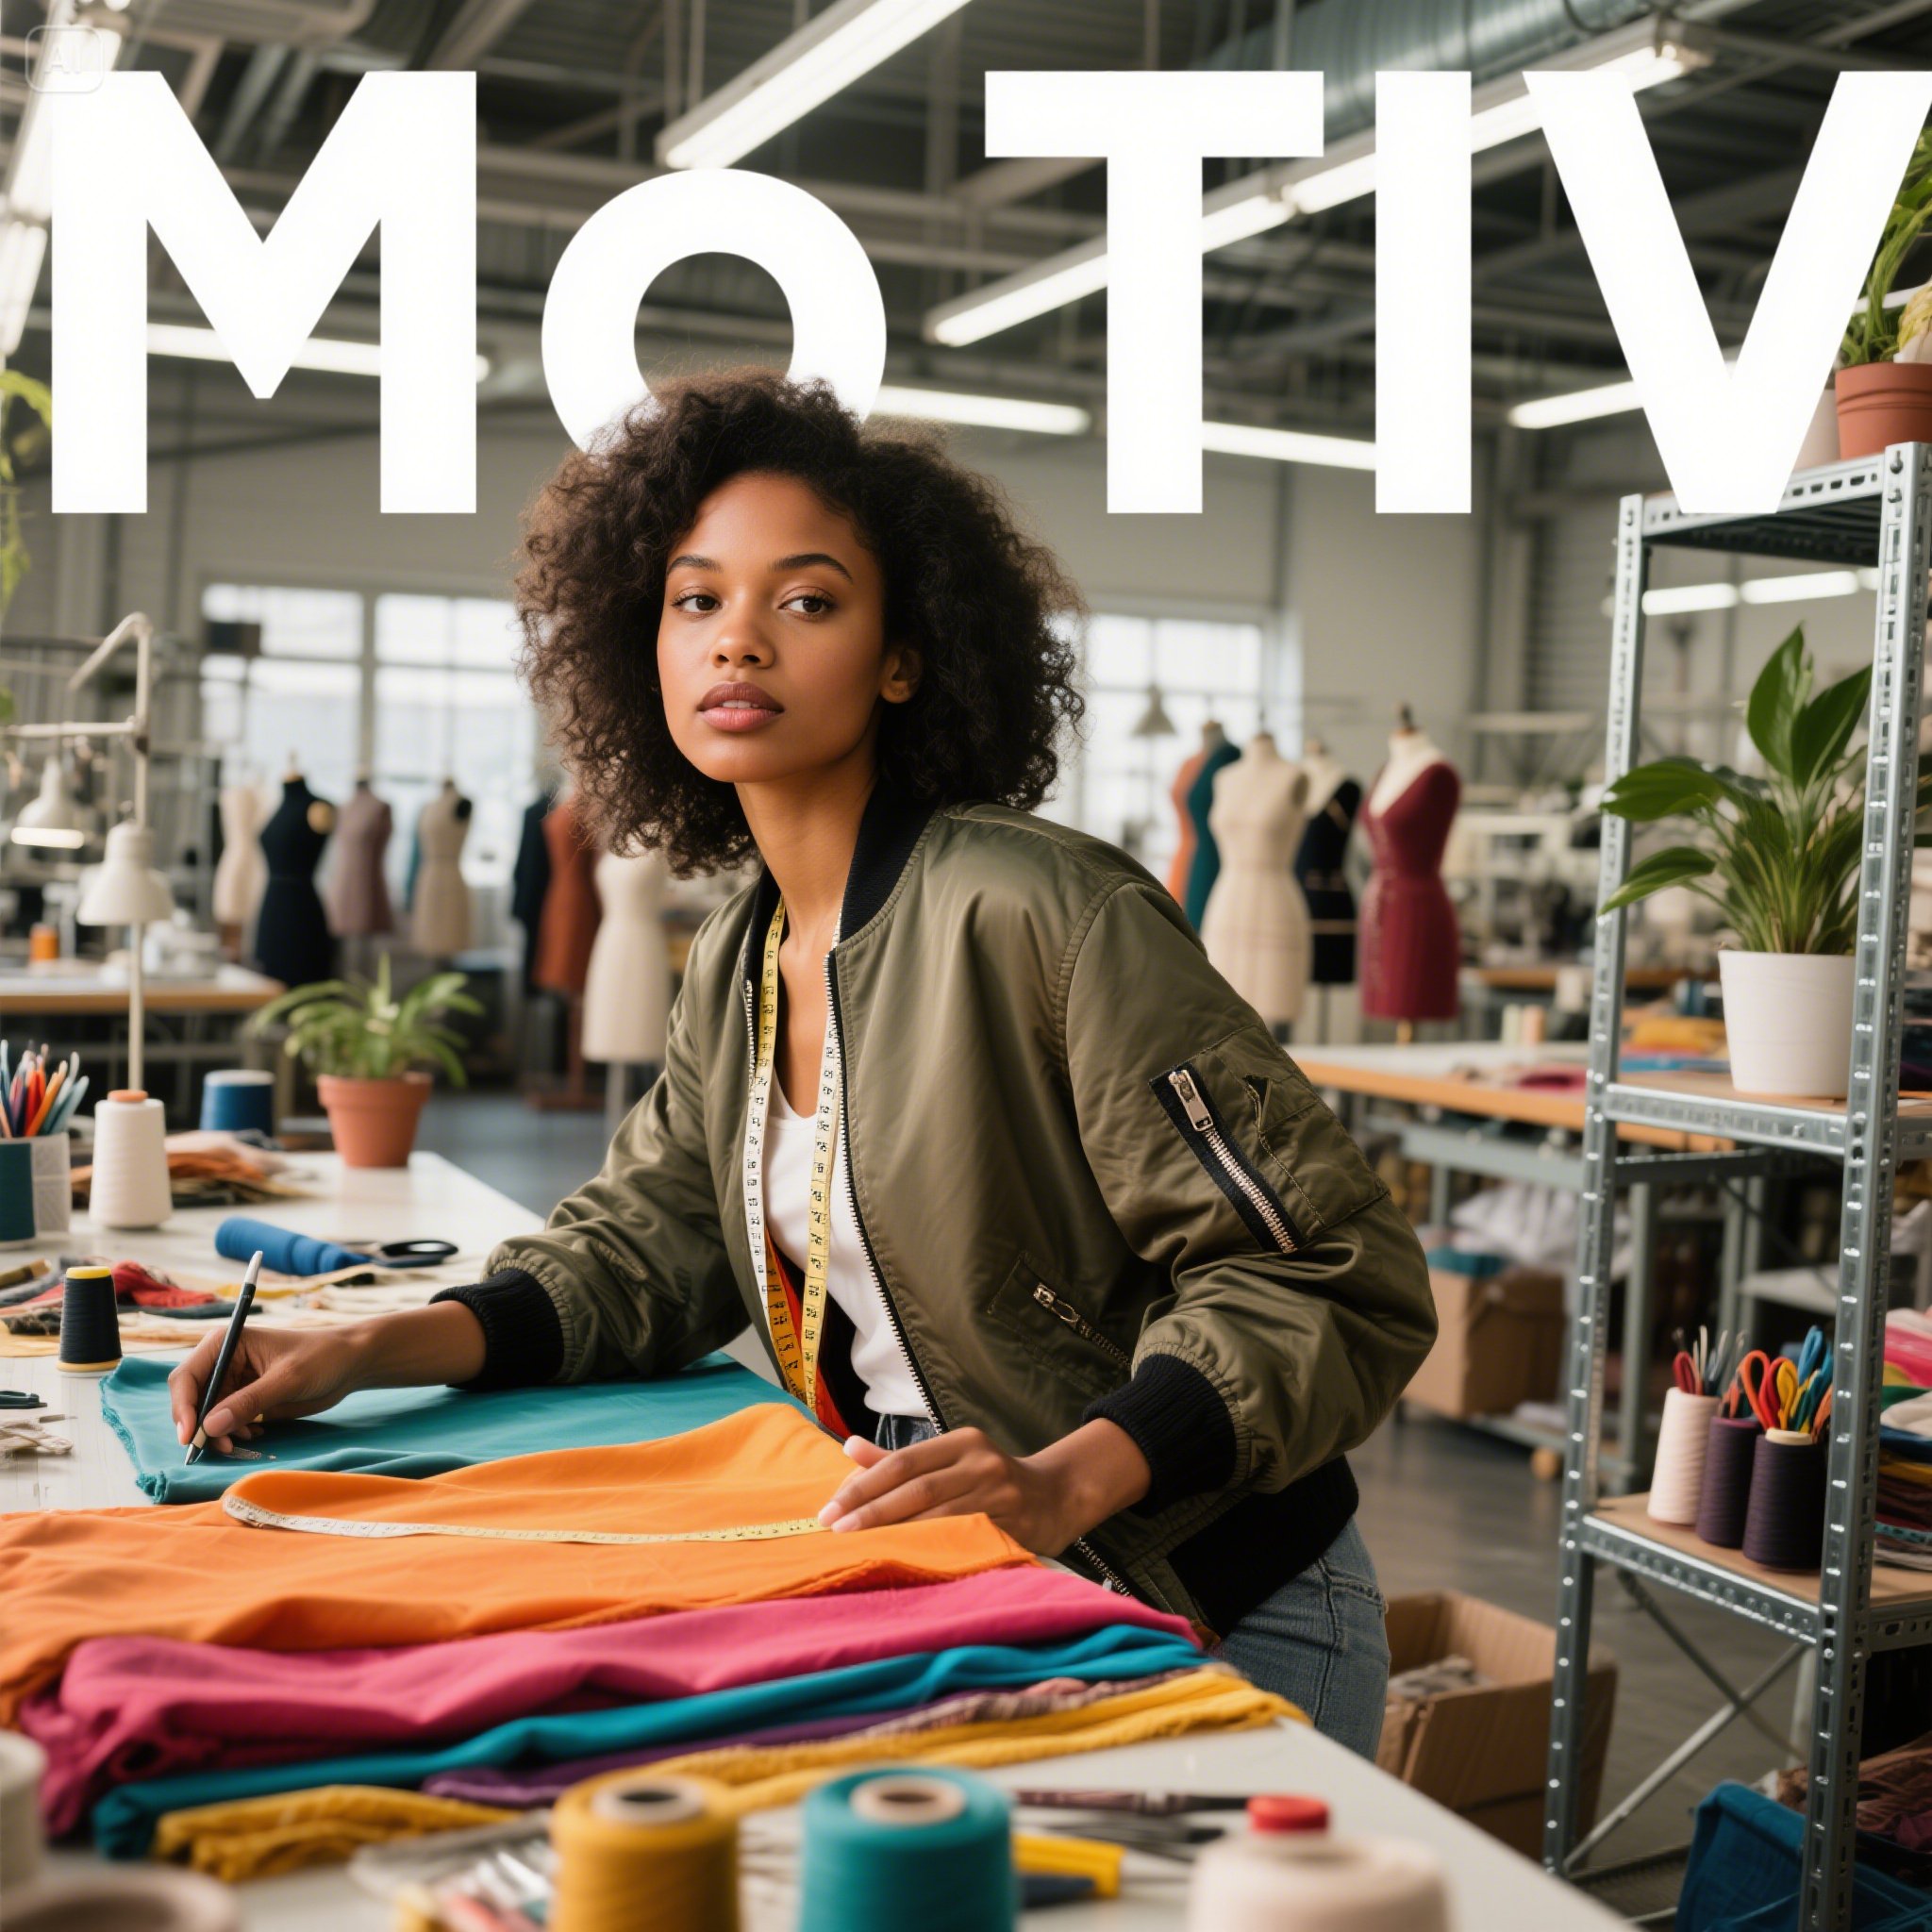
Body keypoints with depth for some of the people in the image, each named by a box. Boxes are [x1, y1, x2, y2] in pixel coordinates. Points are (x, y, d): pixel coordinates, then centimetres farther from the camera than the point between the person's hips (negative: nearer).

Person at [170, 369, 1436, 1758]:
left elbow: (1334, 1278, -20)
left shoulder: (1041, 911, -20)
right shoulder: (738, 961, 6)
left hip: (1211, 1626, -6)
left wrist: (1064, 1482, -33)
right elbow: (642, 1246, 13)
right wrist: (363, 1351, -3)